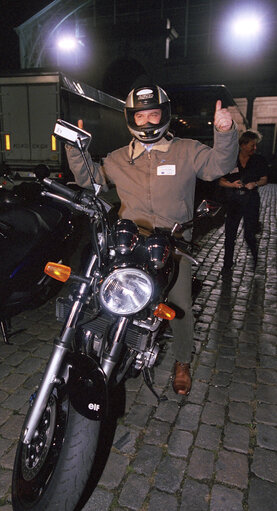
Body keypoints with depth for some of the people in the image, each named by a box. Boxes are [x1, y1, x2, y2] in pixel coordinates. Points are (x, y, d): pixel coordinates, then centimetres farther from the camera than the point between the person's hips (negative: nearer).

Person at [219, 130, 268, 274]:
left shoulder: (259, 160, 3)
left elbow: (264, 179, 8)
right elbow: (221, 181, 5)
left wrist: (255, 184, -14)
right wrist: (233, 184, -15)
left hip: (251, 201, 0)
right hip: (233, 201, 0)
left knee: (249, 234, 3)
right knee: (230, 234, 3)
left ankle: (255, 258, 33)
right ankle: (227, 265, 17)